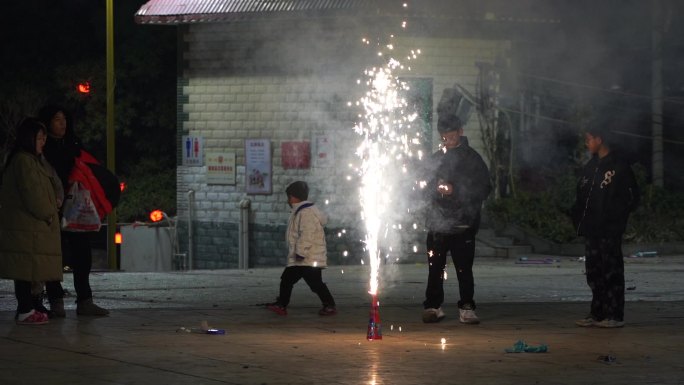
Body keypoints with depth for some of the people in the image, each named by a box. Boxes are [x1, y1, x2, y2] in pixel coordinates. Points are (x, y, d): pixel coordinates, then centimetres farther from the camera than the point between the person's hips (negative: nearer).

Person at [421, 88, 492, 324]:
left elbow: (484, 189, -1)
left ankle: (467, 309, 1)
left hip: (463, 224, -3)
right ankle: (433, 306, 9)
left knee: (464, 269, -4)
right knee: (435, 269, 2)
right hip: (437, 223, 3)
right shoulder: (435, 159, 16)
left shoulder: (472, 159, 4)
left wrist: (456, 190, -12)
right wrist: (436, 190, -4)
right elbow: (426, 188, 20)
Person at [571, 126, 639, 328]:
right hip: (591, 228, 8)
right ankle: (597, 313, 14)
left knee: (612, 271, -6)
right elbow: (581, 196, 19)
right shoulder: (590, 167, 16)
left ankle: (615, 315, -4)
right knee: (594, 270, 8)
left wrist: (617, 217, -11)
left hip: (610, 229, -8)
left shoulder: (619, 166, -6)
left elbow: (632, 197, -7)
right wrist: (578, 217, 5)